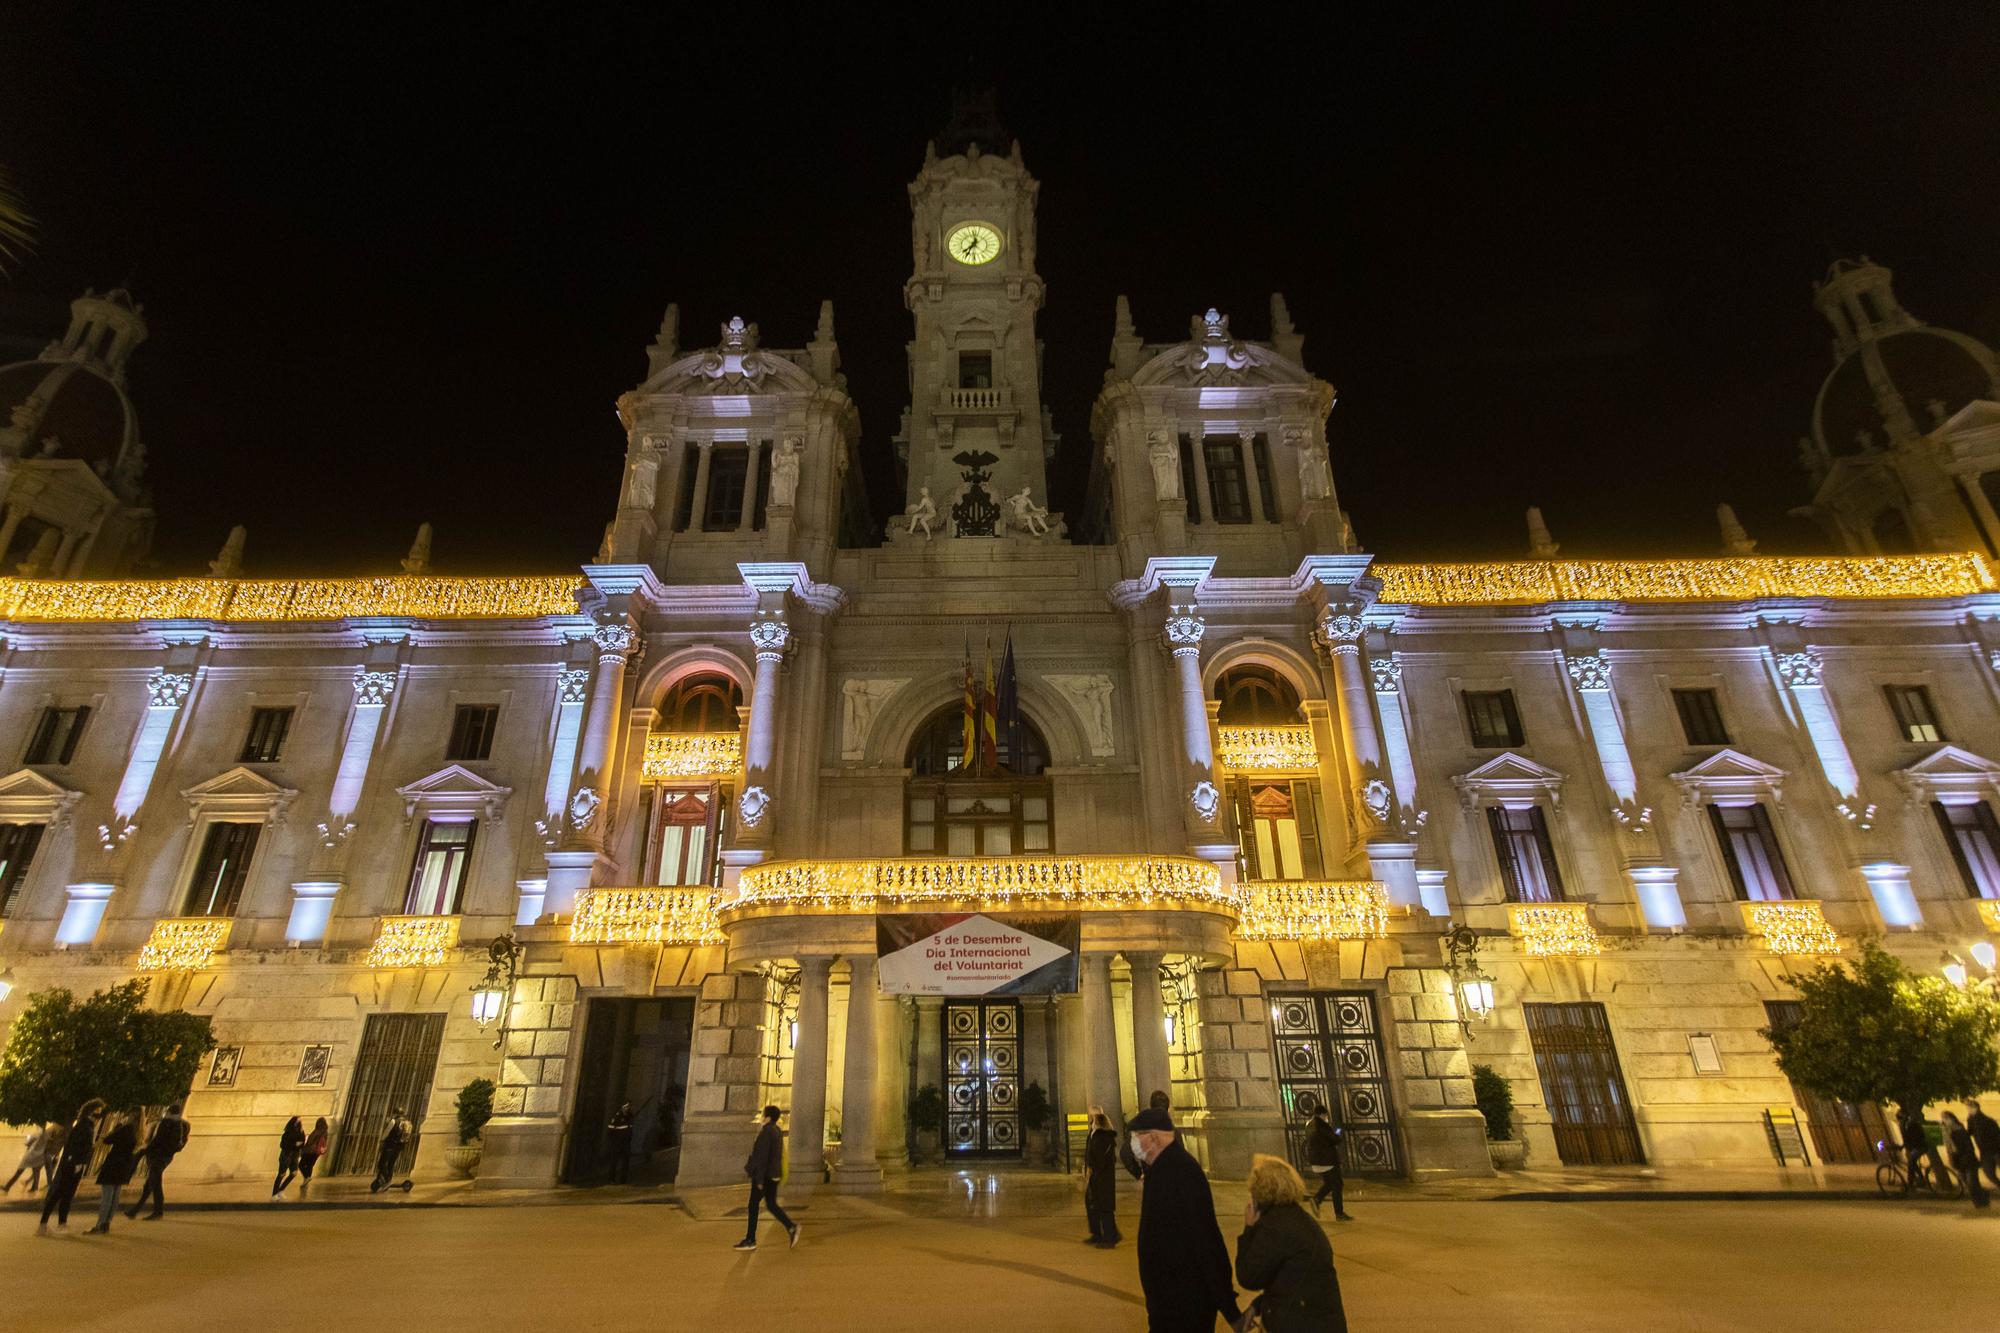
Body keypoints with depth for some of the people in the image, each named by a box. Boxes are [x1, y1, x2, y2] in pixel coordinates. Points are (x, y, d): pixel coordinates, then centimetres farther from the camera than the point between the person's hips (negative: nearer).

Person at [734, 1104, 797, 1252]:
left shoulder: (766, 1133, -18)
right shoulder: (776, 1131, 11)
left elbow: (762, 1157, -21)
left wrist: (759, 1179, -20)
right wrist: (749, 1167, 26)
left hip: (764, 1175, -9)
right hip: (773, 1175, 9)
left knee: (753, 1206, 4)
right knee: (771, 1205, 12)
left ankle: (750, 1240, 13)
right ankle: (791, 1227, 0)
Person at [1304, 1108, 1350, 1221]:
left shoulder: (1310, 1126, 9)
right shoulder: (1322, 1126, -19)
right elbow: (1336, 1140, -16)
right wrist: (1337, 1134, 6)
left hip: (1316, 1160, 8)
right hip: (1326, 1160, -8)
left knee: (1328, 1183, 20)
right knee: (1337, 1186, 3)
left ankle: (1316, 1199, 3)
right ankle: (1339, 1213, 8)